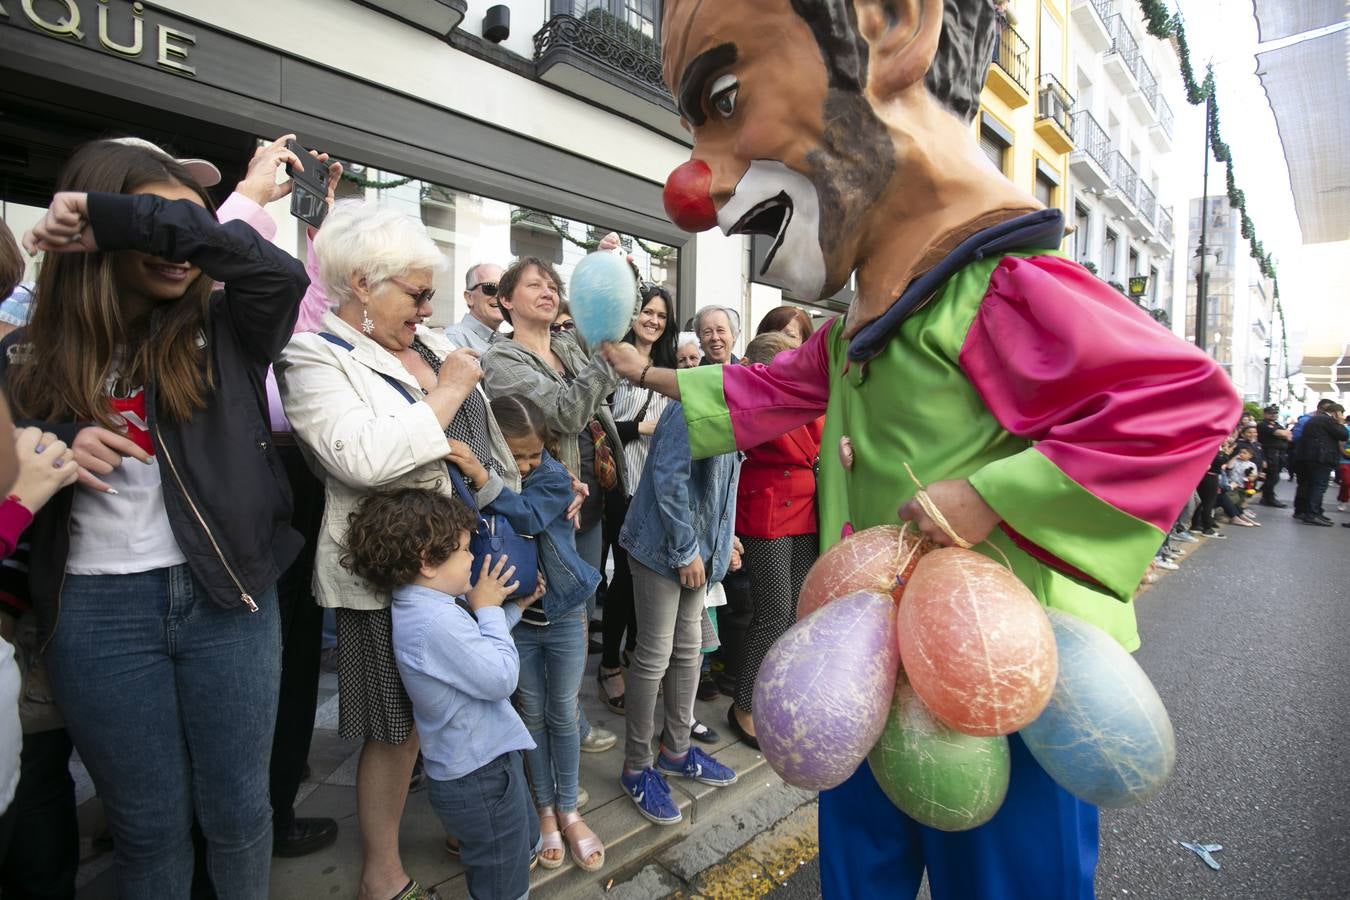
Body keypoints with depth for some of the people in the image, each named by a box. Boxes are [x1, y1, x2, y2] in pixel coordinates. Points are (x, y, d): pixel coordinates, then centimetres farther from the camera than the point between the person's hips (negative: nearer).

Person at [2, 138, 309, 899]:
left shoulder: (221, 330, 0)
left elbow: (281, 271, -20)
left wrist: (111, 213, -18)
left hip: (227, 596, -1)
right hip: (97, 611, 1)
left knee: (237, 808, 13)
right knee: (148, 822, 15)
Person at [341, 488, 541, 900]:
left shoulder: (429, 605, 0)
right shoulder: (435, 623, -33)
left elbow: (473, 646, 12)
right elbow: (502, 677, -27)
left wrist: (513, 607, 6)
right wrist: (488, 609, -18)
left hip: (484, 762, 10)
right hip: (480, 777, -10)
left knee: (526, 845, 31)